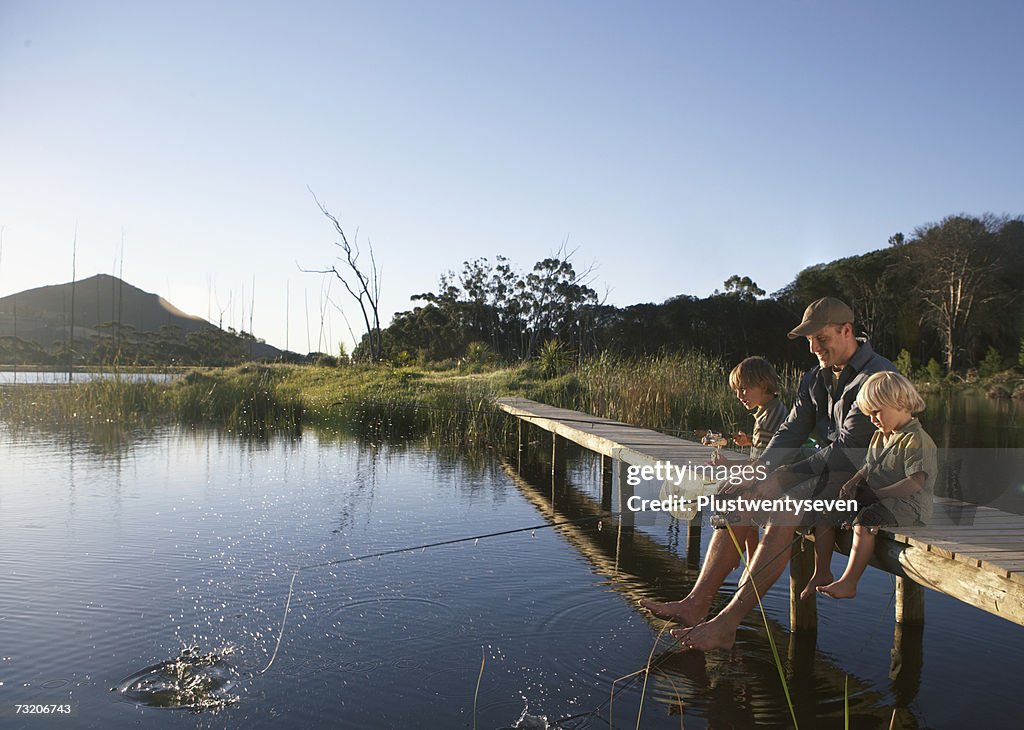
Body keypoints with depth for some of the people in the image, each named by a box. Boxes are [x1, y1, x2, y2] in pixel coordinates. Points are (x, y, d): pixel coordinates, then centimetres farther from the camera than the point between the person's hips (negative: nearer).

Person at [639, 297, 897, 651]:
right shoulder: (815, 377, 12)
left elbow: (849, 447, -20)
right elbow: (791, 432, 5)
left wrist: (779, 479, -23)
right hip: (825, 468, 8)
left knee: (784, 508, -32)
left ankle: (726, 623, -31)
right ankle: (696, 603, -14)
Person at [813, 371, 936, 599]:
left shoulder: (917, 440, -13)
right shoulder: (879, 436, 16)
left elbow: (916, 482, -21)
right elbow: (868, 468, 22)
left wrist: (877, 494, -21)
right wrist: (851, 484, 2)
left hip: (907, 504, -9)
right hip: (874, 498, 9)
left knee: (865, 519, -35)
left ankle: (848, 583, -30)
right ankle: (821, 573, 0)